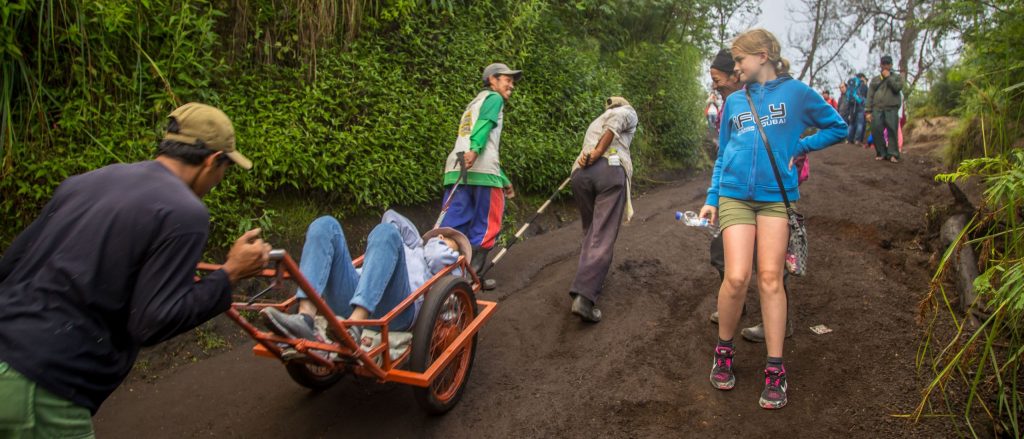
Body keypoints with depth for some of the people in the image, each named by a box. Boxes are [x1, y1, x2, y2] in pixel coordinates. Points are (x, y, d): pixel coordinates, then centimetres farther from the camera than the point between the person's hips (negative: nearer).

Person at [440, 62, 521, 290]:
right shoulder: (494, 98, 10)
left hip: (455, 169, 7)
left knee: (452, 225, 5)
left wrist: (505, 181, 40)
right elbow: (484, 123, -13)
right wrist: (474, 149, -31)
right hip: (481, 169, -7)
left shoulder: (473, 103, 37)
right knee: (486, 227, 2)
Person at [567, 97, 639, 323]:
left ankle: (592, 277, 29)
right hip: (611, 170, -5)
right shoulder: (629, 112, 22)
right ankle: (584, 297, -21)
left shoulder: (595, 123, 40)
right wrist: (598, 152, -6)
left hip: (580, 172, 5)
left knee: (590, 231, 22)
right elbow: (618, 117, -2)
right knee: (603, 237, -10)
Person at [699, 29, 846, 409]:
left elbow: (837, 127, 13)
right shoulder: (735, 101, 13)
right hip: (735, 195, 1)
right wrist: (712, 198, 12)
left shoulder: (796, 92, 5)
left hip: (776, 196, -1)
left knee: (770, 279, -4)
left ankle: (775, 371, 6)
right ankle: (724, 351, 13)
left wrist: (799, 146, 1)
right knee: (737, 278, -10)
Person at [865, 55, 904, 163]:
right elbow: (870, 95, 12)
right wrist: (868, 111, 2)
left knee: (892, 131, -9)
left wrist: (888, 77, 0)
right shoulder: (875, 79, 19)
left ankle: (893, 154, -8)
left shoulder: (897, 77, 16)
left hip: (892, 109, -2)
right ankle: (881, 153, 3)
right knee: (876, 131, -7)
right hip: (877, 109, 2)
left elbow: (898, 87, -5)